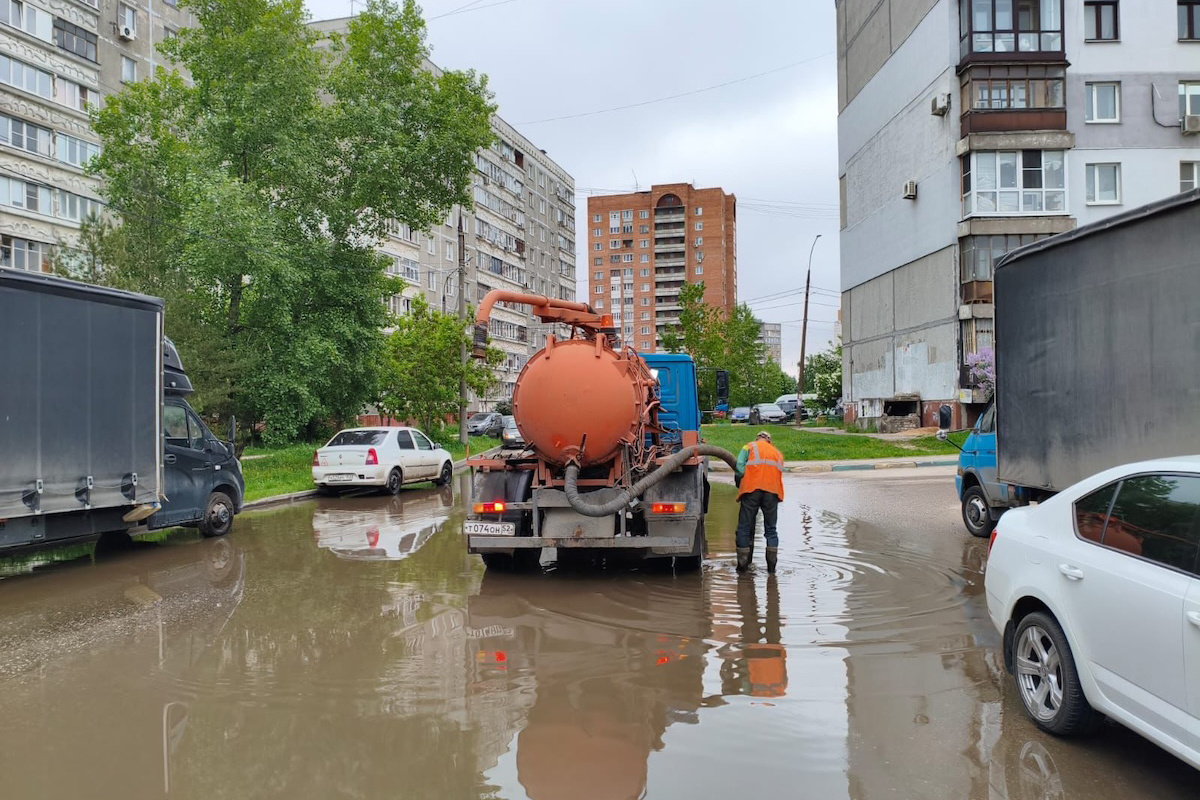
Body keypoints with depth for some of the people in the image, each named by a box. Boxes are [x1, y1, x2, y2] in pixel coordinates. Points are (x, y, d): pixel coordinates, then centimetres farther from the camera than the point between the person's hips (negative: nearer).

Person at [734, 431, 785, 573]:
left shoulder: (749, 447, 16)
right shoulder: (777, 453, 27)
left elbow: (740, 466, 0)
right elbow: (779, 473, 16)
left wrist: (741, 484, 12)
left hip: (752, 488, -3)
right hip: (772, 491, 3)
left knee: (744, 528, 4)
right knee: (770, 529, 12)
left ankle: (743, 564, 4)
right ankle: (772, 565, 8)